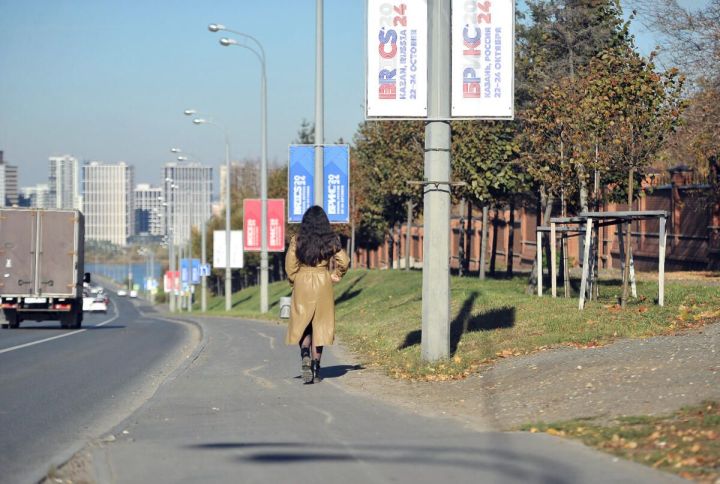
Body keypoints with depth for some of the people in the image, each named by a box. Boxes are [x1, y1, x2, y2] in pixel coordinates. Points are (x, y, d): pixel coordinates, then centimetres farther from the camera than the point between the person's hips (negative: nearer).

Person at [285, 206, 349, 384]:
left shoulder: (297, 240, -3)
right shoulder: (331, 240, -2)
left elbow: (289, 265, -6)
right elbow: (343, 261, -6)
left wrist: (294, 281, 9)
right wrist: (336, 276, 11)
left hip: (302, 286, 0)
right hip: (323, 286, 0)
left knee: (303, 325, 10)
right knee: (320, 326, 8)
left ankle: (305, 357, -17)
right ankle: (316, 368, 6)